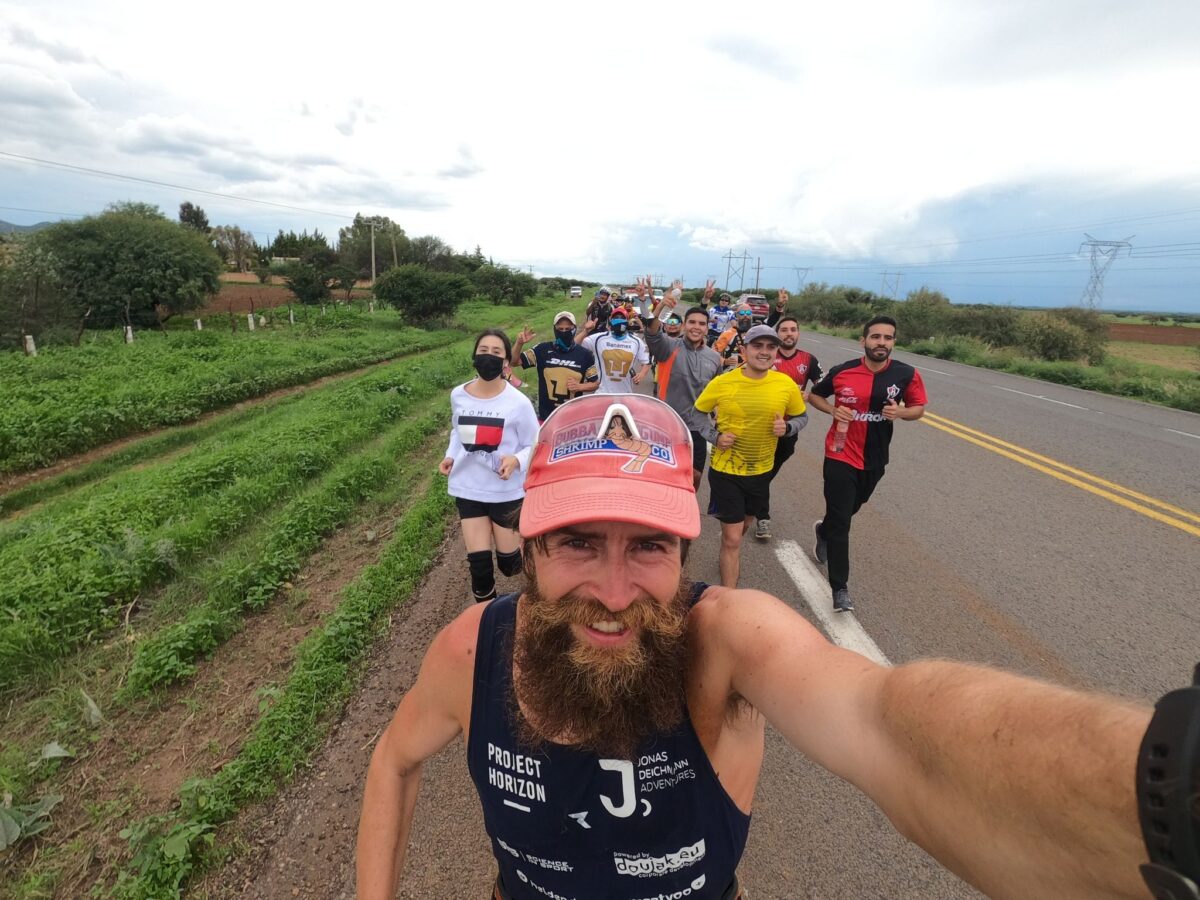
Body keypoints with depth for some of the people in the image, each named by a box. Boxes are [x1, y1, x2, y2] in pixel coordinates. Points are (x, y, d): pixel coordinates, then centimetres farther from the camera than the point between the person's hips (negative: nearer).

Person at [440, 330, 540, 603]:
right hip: (468, 487, 3)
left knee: (509, 563, 9)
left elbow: (534, 446, -7)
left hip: (506, 490, -2)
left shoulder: (518, 402, -15)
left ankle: (521, 538, 45)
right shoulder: (458, 396, -2)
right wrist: (451, 456, 1)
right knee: (478, 563, 1)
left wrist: (516, 460, -28)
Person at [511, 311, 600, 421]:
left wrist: (579, 386, -14)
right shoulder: (543, 350, -3)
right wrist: (519, 343, -18)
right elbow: (514, 361, 0)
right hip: (546, 416, 0)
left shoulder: (584, 355, -2)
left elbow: (595, 383, 5)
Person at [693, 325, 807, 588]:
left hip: (761, 471, 4)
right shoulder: (722, 383, -15)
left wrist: (787, 427, -15)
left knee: (744, 524, 27)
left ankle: (730, 558, 59)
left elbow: (802, 417, 7)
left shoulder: (787, 384, -10)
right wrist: (715, 436, -15)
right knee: (732, 538, -1)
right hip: (726, 470, -4)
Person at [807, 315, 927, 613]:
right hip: (841, 457, -3)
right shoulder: (842, 372, -11)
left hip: (875, 460, 3)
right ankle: (840, 588, 6)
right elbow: (814, 395, 6)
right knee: (841, 523, -3)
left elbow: (918, 408, 3)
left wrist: (901, 412, -20)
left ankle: (823, 530, 58)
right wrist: (833, 409, -15)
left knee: (848, 511, 24)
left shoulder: (907, 374, -9)